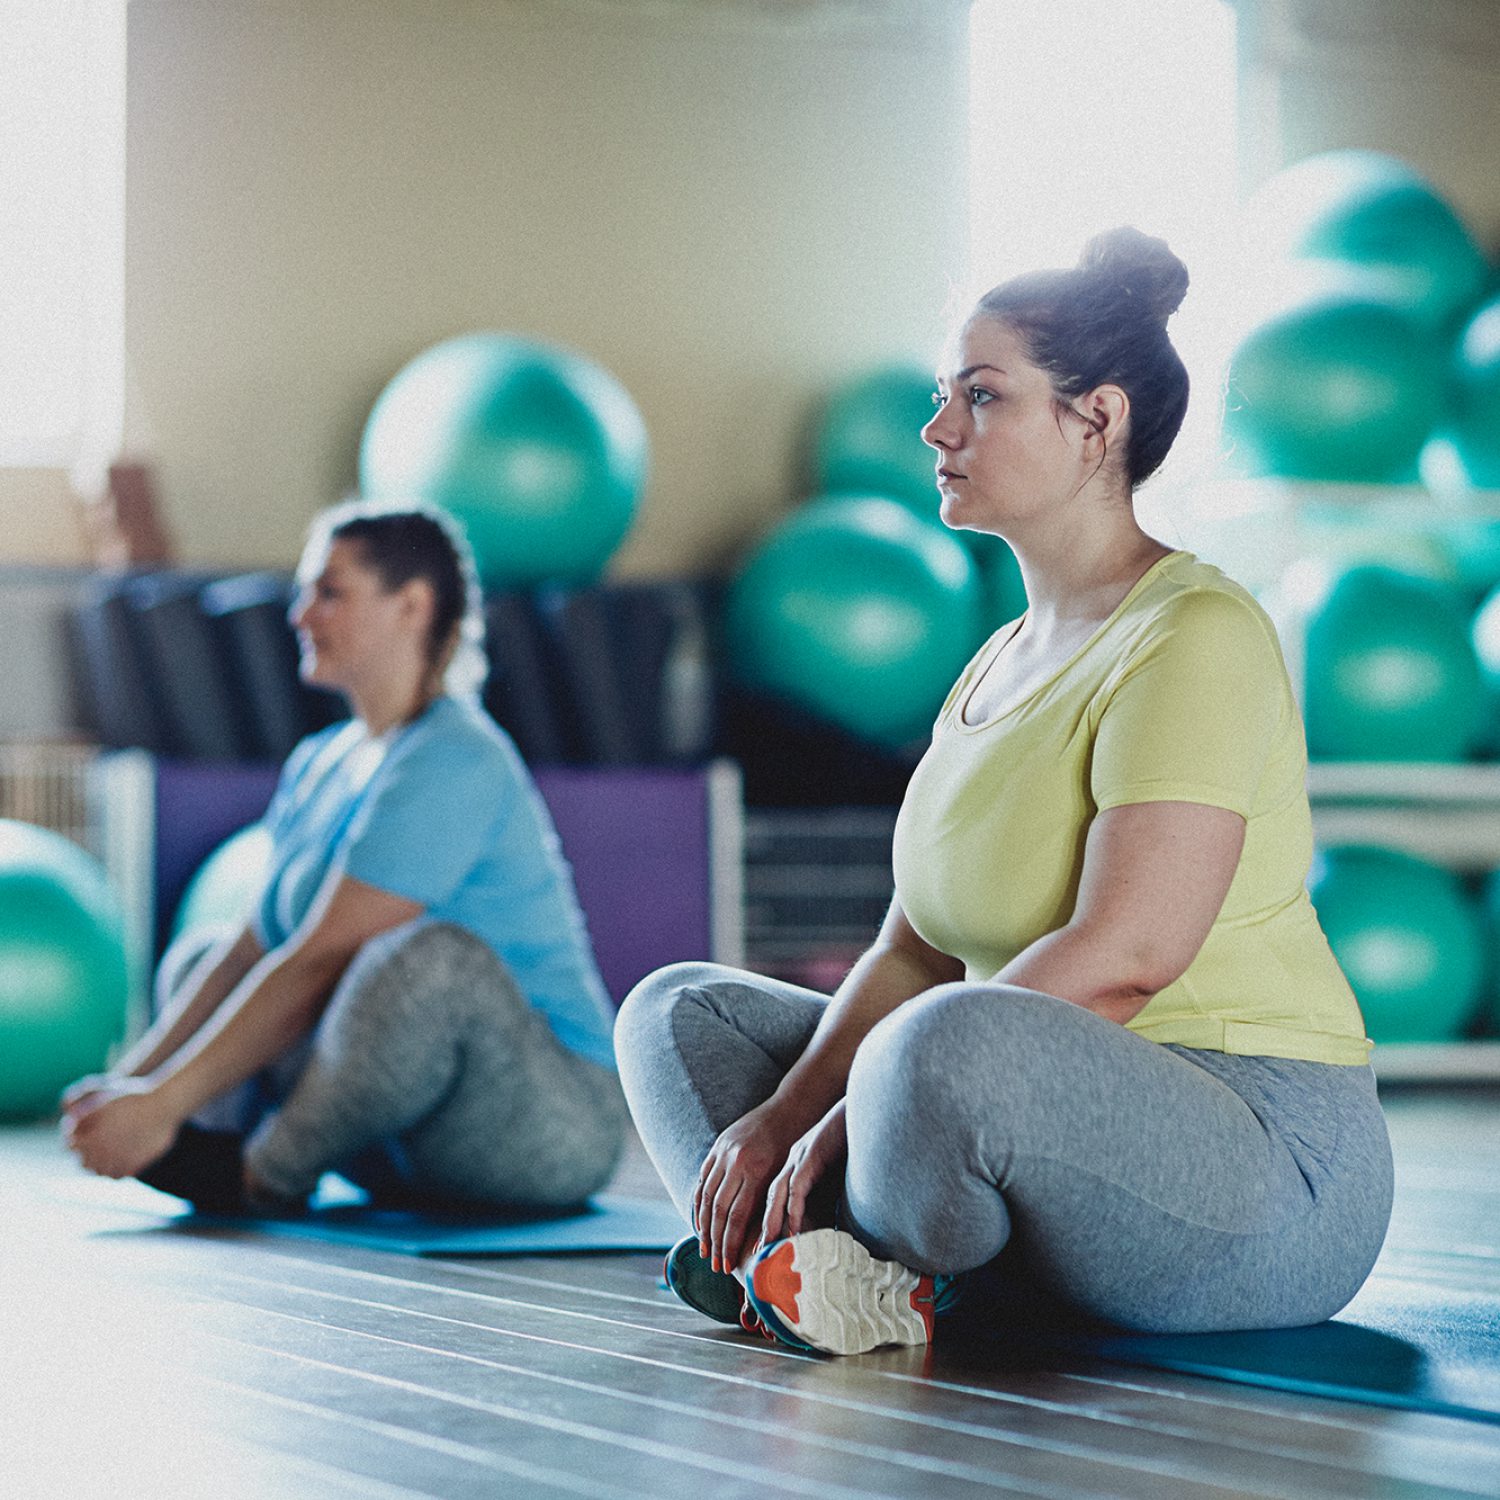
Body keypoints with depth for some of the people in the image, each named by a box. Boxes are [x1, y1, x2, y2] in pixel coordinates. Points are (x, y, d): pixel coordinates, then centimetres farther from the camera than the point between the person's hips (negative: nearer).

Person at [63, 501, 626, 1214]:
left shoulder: (452, 766, -17)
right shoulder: (319, 764, 12)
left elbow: (320, 962, -22)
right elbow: (251, 949, 9)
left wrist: (162, 1103, -22)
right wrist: (127, 1080, -3)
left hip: (560, 1118, -10)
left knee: (432, 956, -40)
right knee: (192, 967, 20)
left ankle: (268, 1170, -17)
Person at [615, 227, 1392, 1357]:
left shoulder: (1196, 636, -13)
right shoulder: (1003, 660, 15)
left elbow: (1122, 957, -24)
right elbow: (914, 949, 11)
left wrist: (850, 1118, -22)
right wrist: (781, 1112, -7)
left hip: (1268, 1184, -10)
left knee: (956, 1044, -40)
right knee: (679, 1009, 10)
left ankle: (876, 1264, -9)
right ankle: (844, 1276, -17)